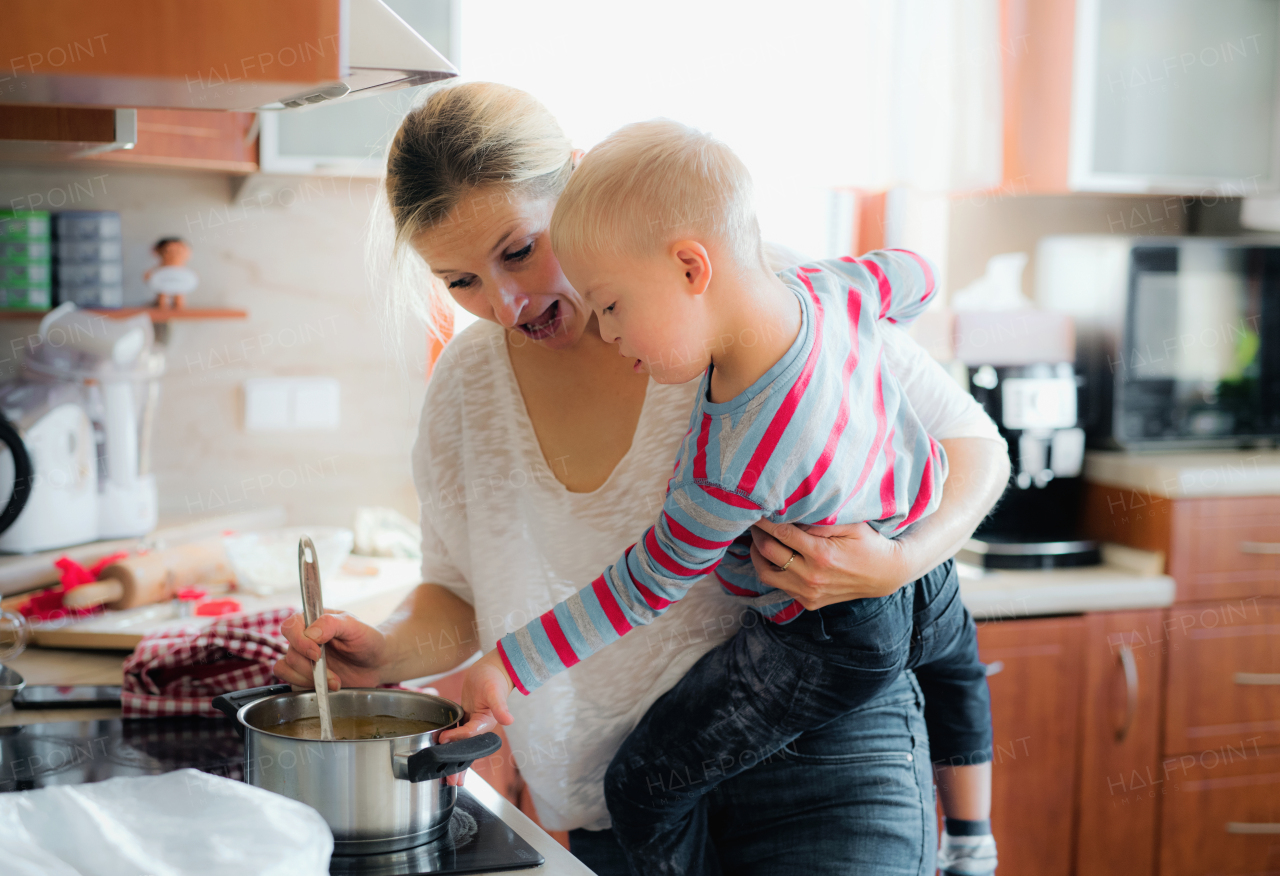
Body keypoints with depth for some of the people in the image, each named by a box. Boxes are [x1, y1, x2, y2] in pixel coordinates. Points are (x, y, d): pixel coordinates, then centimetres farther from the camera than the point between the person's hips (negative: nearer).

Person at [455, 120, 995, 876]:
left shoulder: (729, 467, -38)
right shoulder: (827, 288, -21)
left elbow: (644, 591, -23)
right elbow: (915, 277, 3)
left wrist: (507, 665, -14)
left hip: (829, 647, -8)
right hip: (928, 577, 8)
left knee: (644, 789, 1)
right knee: (957, 671, 42)